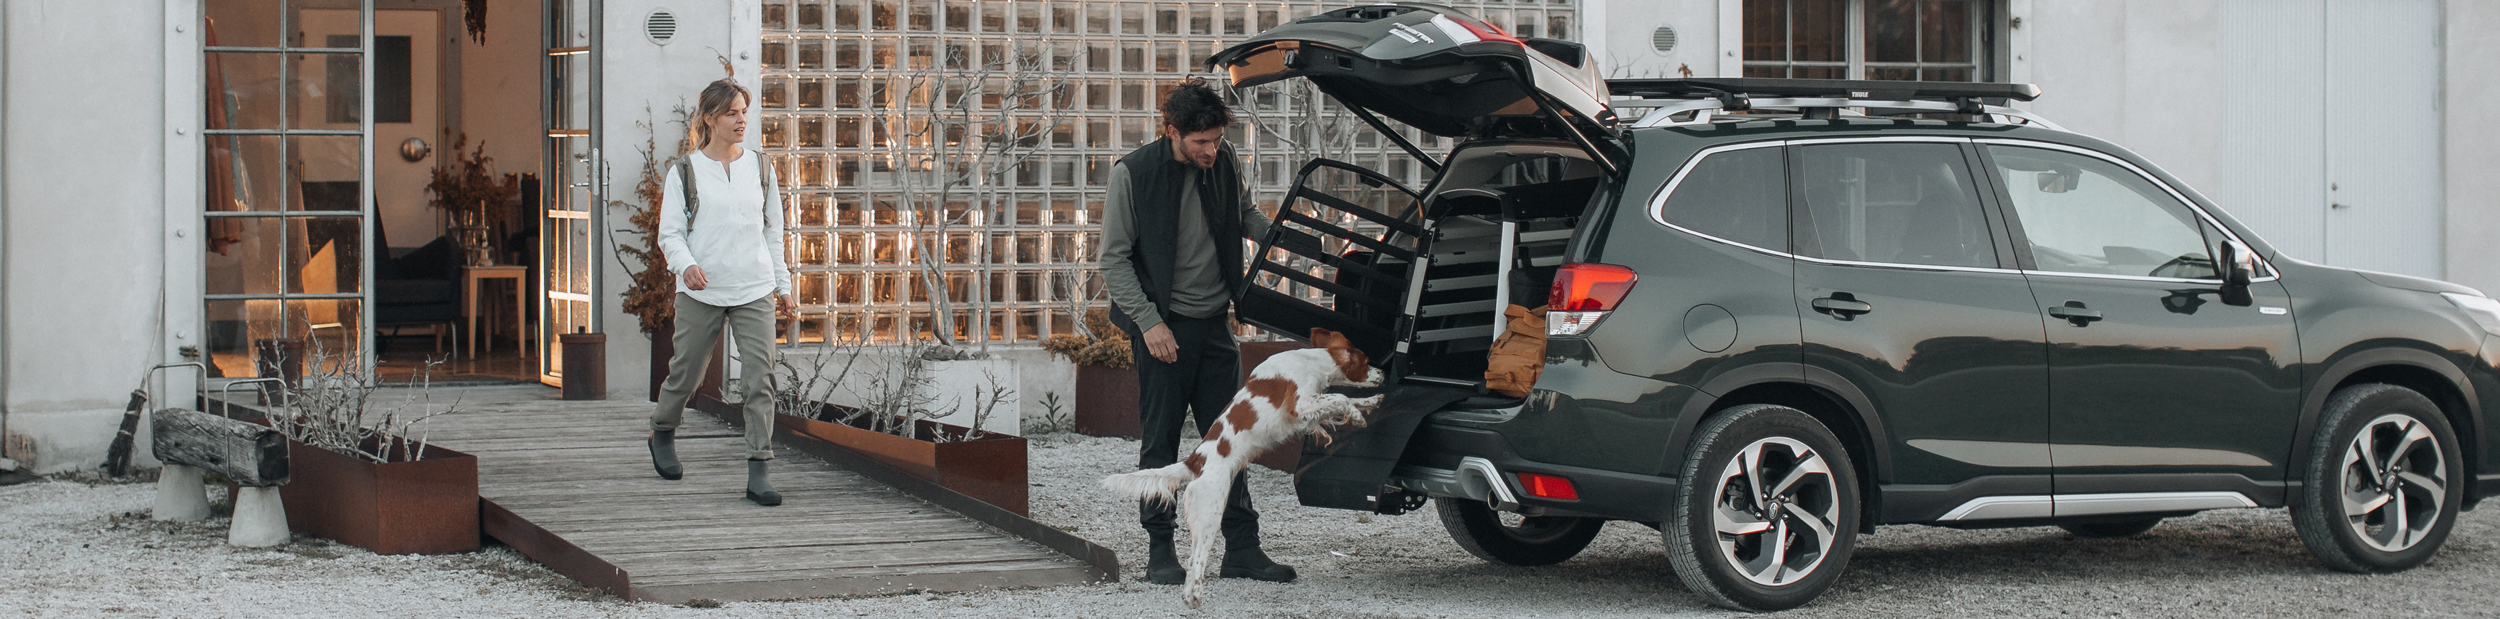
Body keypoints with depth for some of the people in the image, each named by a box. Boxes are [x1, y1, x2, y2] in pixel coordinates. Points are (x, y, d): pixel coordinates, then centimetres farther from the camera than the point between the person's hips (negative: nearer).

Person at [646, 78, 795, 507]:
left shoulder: (760, 168, 9)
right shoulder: (685, 172, 1)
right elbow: (670, 232, -1)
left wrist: (782, 284, 16)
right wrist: (686, 264, -21)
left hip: (754, 292, 2)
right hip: (701, 293, -2)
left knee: (759, 380, -9)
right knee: (686, 372, 12)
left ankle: (758, 471, -10)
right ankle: (662, 433, 42)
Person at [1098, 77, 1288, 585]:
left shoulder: (1224, 164, 1)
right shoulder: (1133, 174, -11)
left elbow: (1245, 216, 21)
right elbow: (1114, 259, -7)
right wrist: (1149, 320, -15)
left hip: (1214, 324, 4)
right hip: (1162, 326, -4)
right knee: (1161, 441, 0)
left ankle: (1241, 548, 8)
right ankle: (1160, 551, 9)